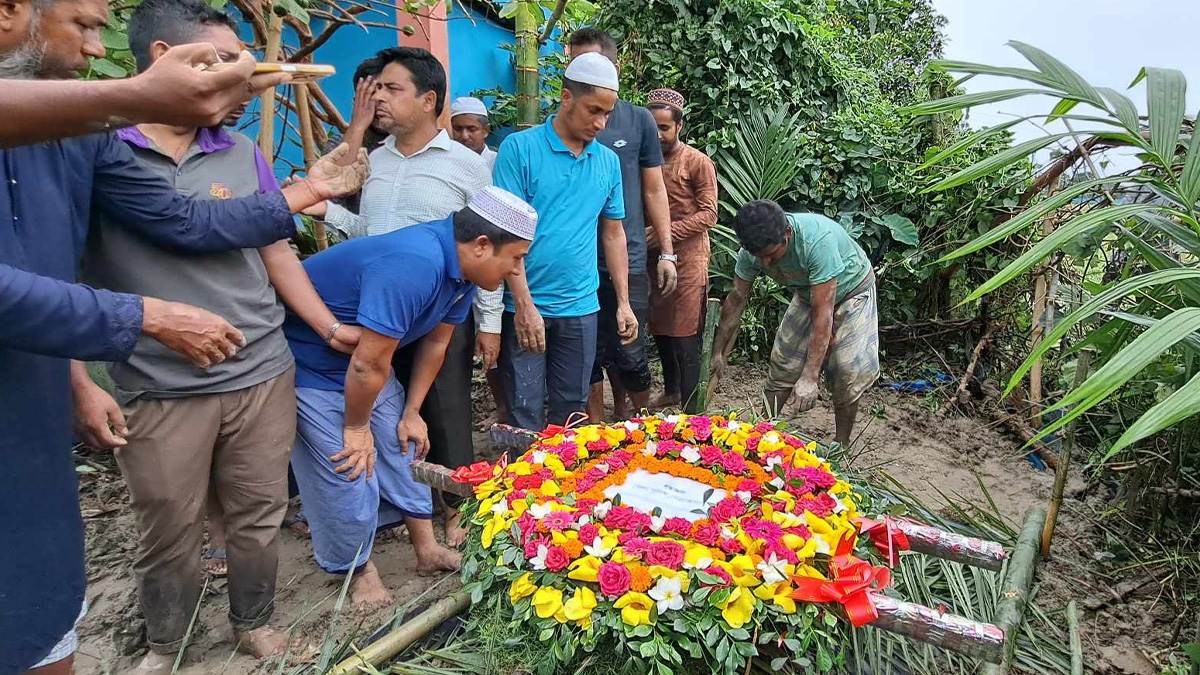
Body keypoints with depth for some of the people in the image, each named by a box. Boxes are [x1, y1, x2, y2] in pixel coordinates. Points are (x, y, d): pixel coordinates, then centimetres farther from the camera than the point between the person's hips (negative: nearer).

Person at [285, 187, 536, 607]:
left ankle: (427, 550, 26)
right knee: (350, 472, -5)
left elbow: (435, 343, 4)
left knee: (403, 446, 11)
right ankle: (358, 570, 20)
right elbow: (368, 365, -31)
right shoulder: (414, 266, -38)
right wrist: (356, 427, -15)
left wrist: (411, 412, 8)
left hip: (364, 358, 9)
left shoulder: (460, 263, -7)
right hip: (309, 363, -9)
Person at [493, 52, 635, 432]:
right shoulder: (520, 148, -6)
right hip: (525, 307, -4)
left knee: (572, 412, 13)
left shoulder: (608, 161, 9)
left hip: (581, 308, 4)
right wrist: (524, 307, -16)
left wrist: (623, 303, 10)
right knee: (524, 414, 2)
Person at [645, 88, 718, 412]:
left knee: (685, 338, -5)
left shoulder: (698, 162, -5)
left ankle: (690, 408, 2)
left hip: (687, 260, -6)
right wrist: (643, 234, 1)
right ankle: (671, 392, 31)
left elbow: (708, 214, -10)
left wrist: (667, 232, -19)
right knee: (660, 330, 14)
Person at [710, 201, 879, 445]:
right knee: (782, 363, 1)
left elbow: (822, 313, -41)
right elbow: (736, 299, -11)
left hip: (852, 291, -4)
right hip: (808, 295, 5)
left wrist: (809, 378, -41)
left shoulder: (818, 239, -42)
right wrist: (717, 353, -9)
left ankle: (841, 444, 7)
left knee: (849, 371, -12)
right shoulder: (753, 249, -24)